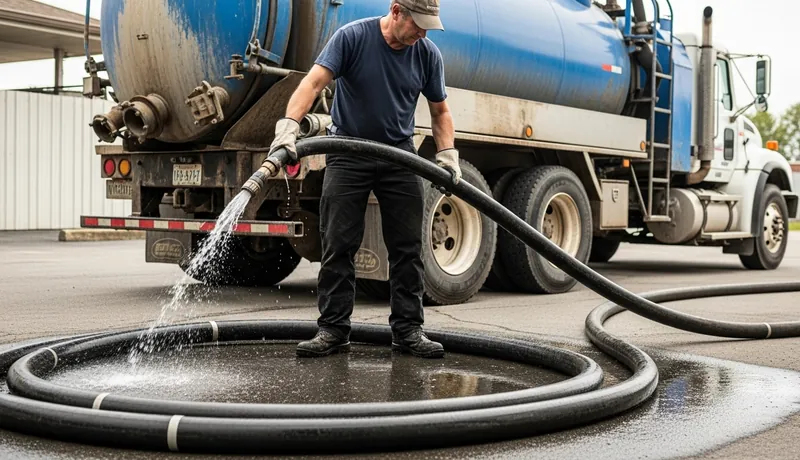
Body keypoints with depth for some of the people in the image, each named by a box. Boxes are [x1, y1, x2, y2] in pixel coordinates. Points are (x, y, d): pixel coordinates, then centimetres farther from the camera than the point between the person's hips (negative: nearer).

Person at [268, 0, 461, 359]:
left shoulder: (428, 54, -2)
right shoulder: (352, 37, -13)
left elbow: (440, 111, 9)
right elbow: (314, 81, -23)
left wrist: (447, 153, -5)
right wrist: (289, 124, -38)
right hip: (348, 152, -3)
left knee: (407, 246, 1)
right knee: (338, 245, -3)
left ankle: (407, 329, 10)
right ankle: (333, 330, 4)